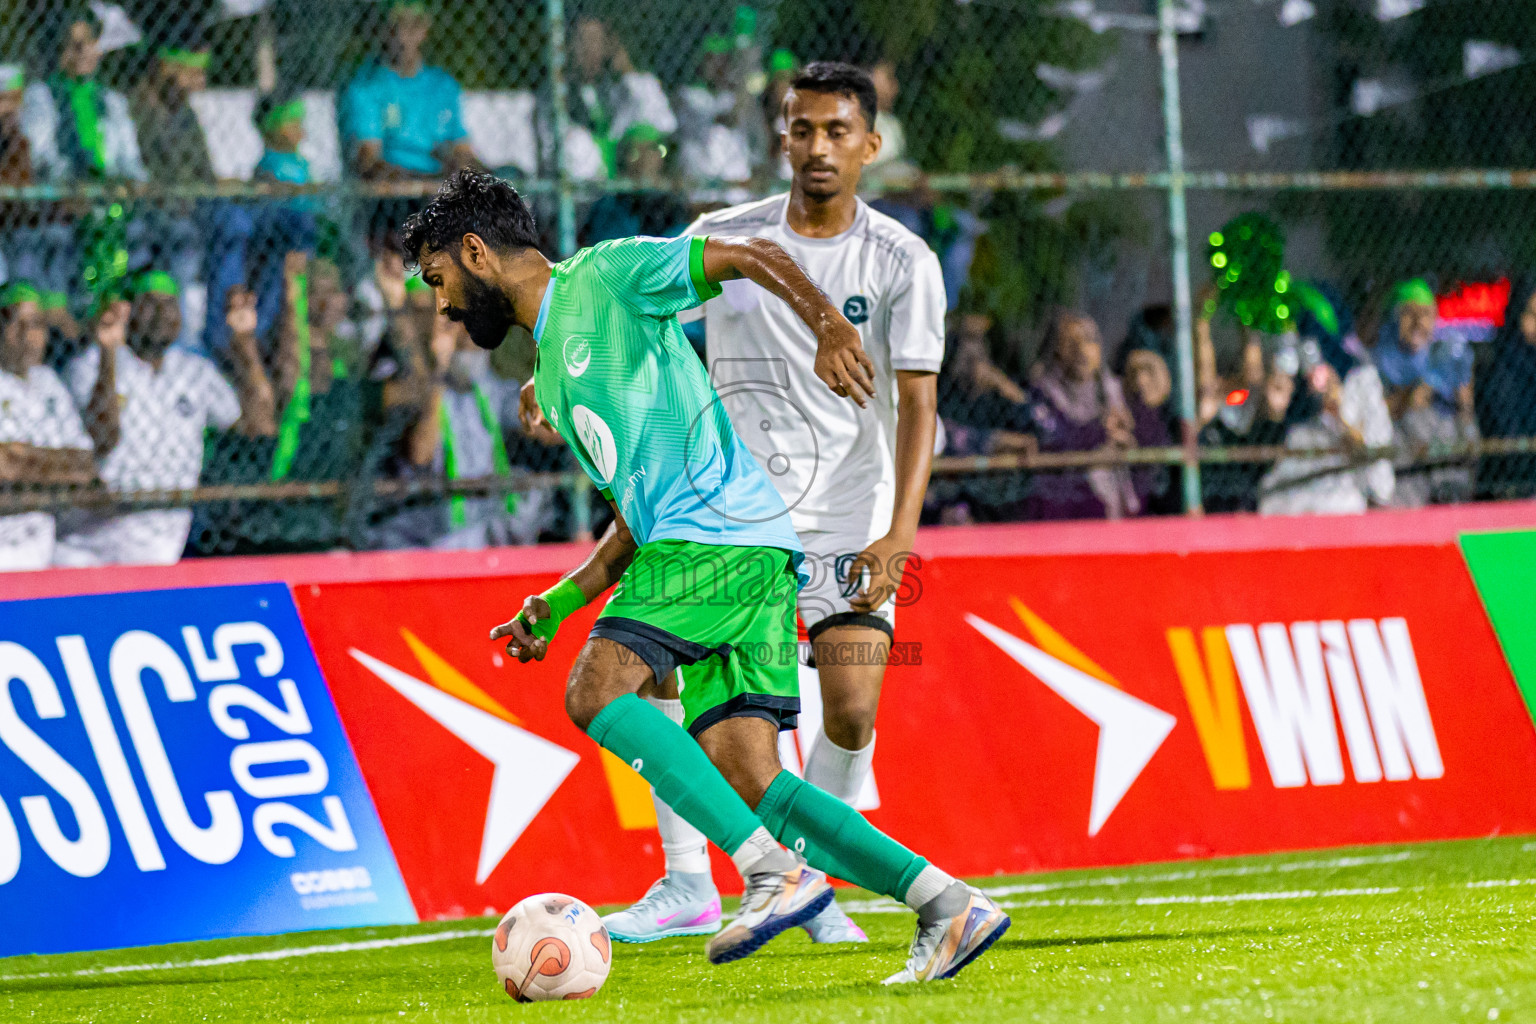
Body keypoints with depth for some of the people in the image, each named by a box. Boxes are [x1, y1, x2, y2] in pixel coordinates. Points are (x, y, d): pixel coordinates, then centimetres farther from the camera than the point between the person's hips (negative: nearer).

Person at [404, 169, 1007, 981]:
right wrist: (557, 604, 20)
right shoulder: (550, 377, 28)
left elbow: (752, 257, -4)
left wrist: (829, 326, -21)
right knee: (745, 783, -4)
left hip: (721, 532, -9)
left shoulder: (602, 277, 3)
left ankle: (776, 873, -26)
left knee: (595, 691, -20)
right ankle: (948, 905, -9)